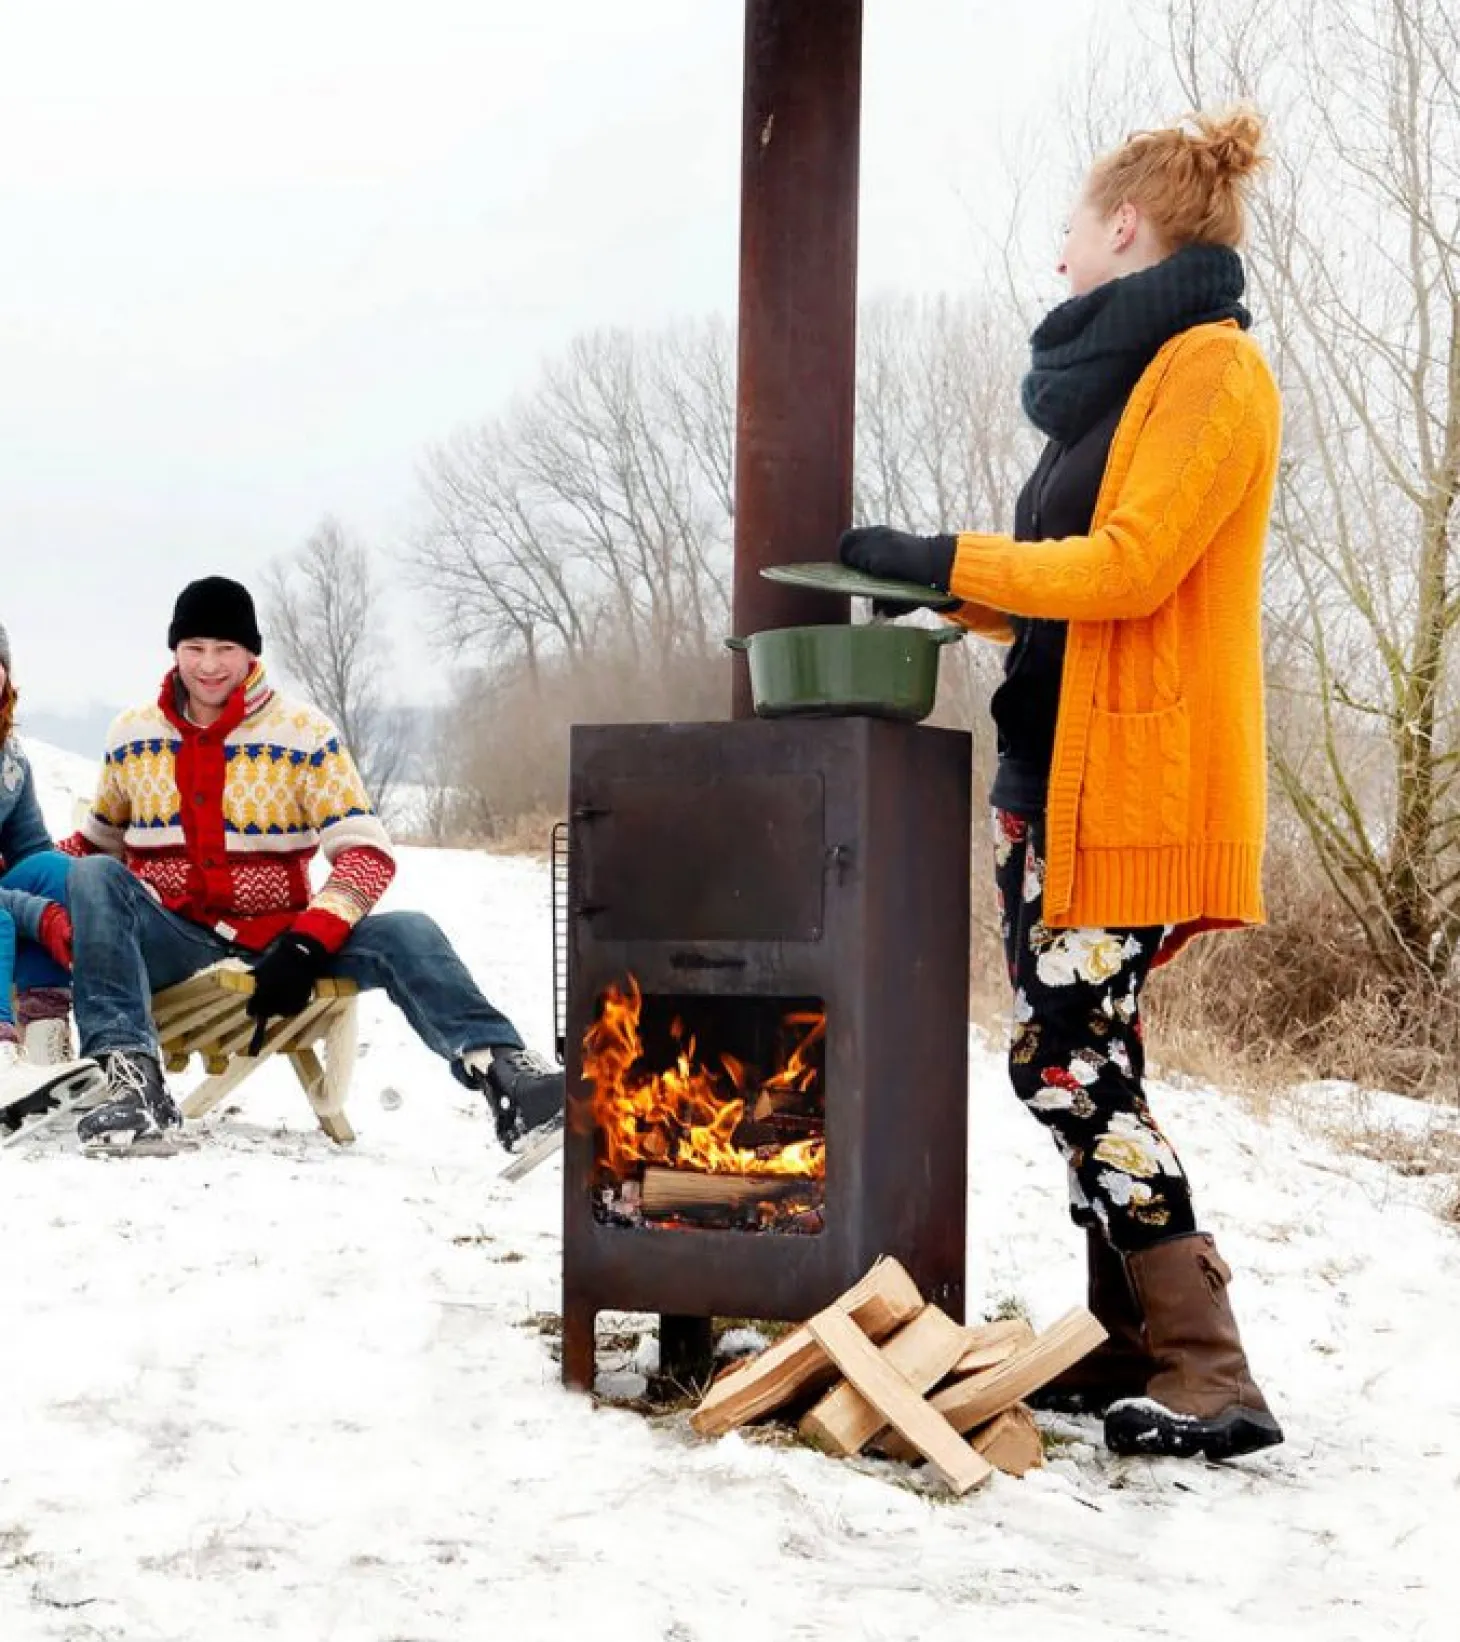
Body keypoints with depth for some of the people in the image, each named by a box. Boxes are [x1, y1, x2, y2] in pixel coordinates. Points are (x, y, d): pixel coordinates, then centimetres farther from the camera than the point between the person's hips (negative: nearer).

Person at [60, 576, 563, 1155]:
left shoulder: (304, 734, -2)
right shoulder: (131, 737, 6)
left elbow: (367, 854, -7)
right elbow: (101, 839, 20)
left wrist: (303, 946, -21)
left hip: (276, 938, -1)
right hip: (168, 942, 1)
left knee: (407, 934, -25)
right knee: (93, 877, -28)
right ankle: (131, 1074, -40)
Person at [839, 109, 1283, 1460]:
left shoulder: (1210, 365, -9)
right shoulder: (1120, 377, 20)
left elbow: (1132, 564, -19)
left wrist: (943, 560, -15)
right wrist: (943, 593, 17)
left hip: (1134, 778, -10)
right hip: (1058, 767, 10)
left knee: (1069, 1065, -13)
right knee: (1082, 1065, 9)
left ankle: (1210, 1381, -10)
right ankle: (1132, 1347, 15)